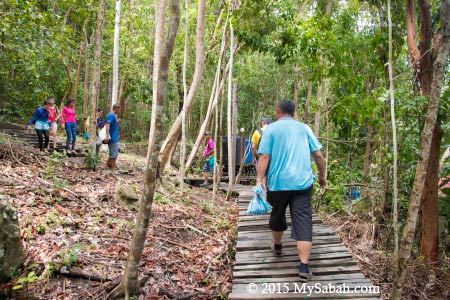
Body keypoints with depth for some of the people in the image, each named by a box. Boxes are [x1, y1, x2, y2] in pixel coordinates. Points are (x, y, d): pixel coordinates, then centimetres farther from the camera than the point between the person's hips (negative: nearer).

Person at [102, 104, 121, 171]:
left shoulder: (113, 115, 14)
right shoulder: (111, 115, -15)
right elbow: (107, 125, -30)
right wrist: (107, 136, -38)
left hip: (114, 138, 10)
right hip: (113, 138, -10)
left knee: (113, 154, 17)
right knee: (114, 154, -4)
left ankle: (107, 166, 22)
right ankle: (113, 169, 1)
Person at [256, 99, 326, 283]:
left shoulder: (271, 129, 1)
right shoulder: (304, 128, 9)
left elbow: (264, 157, -9)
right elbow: (318, 155, 8)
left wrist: (259, 180, -12)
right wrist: (322, 176, 20)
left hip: (278, 183, -1)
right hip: (303, 183, 1)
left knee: (277, 216, 21)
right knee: (303, 221, -2)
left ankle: (277, 246, 44)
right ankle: (304, 268, -8)